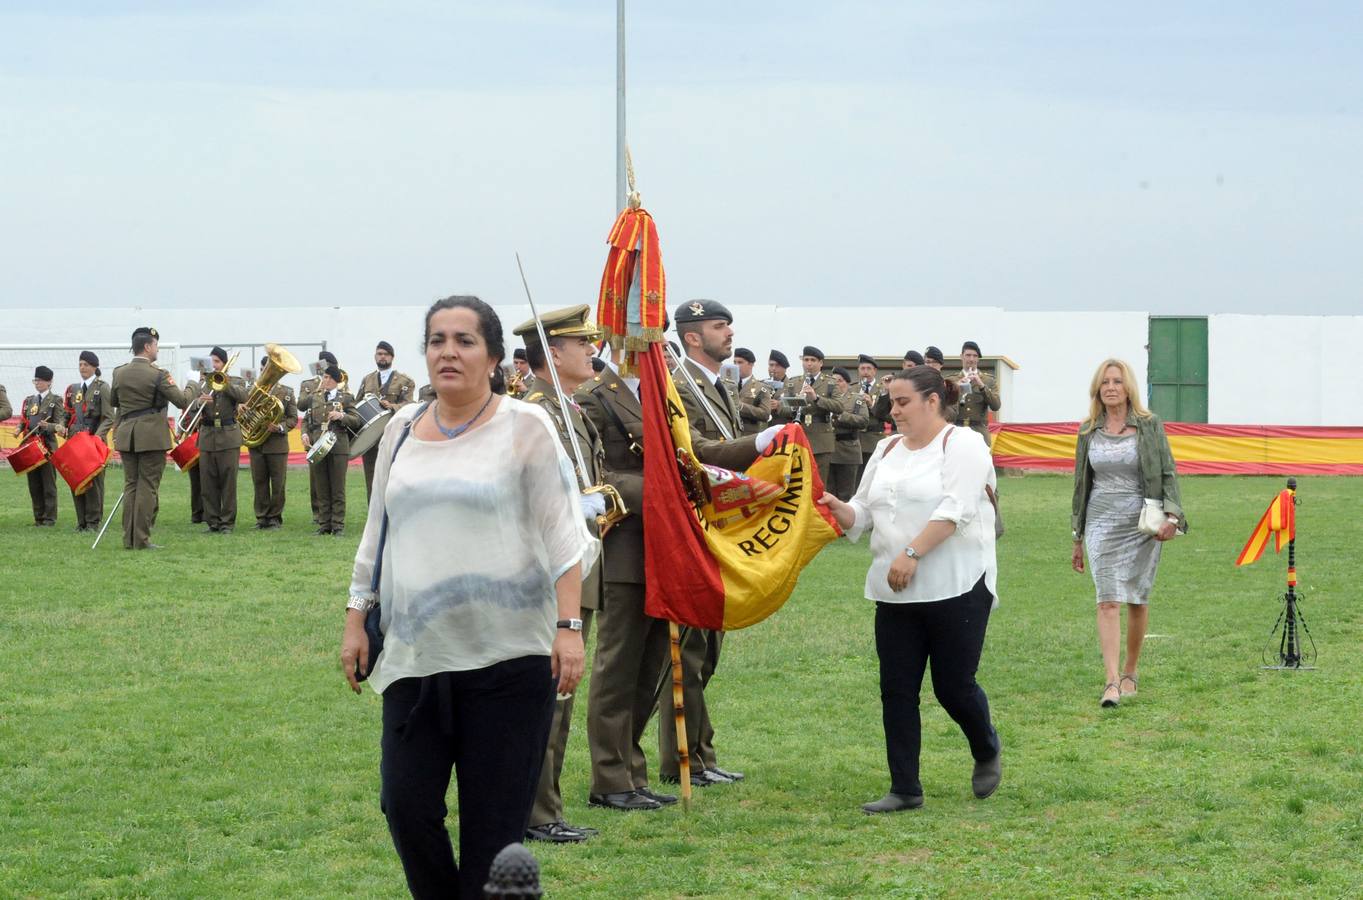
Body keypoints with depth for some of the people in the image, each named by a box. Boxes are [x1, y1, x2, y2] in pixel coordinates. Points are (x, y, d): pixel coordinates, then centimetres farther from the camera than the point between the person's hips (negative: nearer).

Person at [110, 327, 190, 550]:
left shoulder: (119, 373, 5)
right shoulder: (158, 374, -12)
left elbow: (113, 401, 19)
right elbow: (182, 401, -12)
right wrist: (171, 384, 7)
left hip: (126, 434, 5)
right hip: (152, 435, -5)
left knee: (130, 485, 11)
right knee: (147, 487, -1)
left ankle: (129, 539, 11)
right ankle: (142, 539, -3)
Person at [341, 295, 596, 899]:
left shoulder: (525, 427, -1)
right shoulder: (402, 429, 13)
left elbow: (563, 533, -5)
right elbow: (377, 533, 20)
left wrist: (570, 626, -13)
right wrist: (356, 619, 16)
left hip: (507, 654, -4)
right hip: (415, 652, 4)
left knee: (494, 820, 0)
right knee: (406, 804, -2)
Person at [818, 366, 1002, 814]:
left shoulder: (962, 444, -6)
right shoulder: (888, 450, 16)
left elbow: (956, 509, -18)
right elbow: (864, 513, 15)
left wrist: (912, 553, -25)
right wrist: (838, 509, -8)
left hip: (955, 589, -6)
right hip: (895, 593, 6)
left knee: (954, 686, -1)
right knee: (896, 691, 2)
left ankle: (987, 751, 30)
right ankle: (904, 789, 8)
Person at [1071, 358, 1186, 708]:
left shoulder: (1150, 426, 1)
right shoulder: (1088, 432, 8)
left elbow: (1167, 474, 1)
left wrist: (1172, 515, -15)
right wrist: (1078, 538, 16)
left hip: (1142, 524, -1)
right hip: (1102, 523, 1)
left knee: (1138, 600, 7)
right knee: (1108, 600, -11)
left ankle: (1131, 673, 23)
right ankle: (1111, 681, -18)